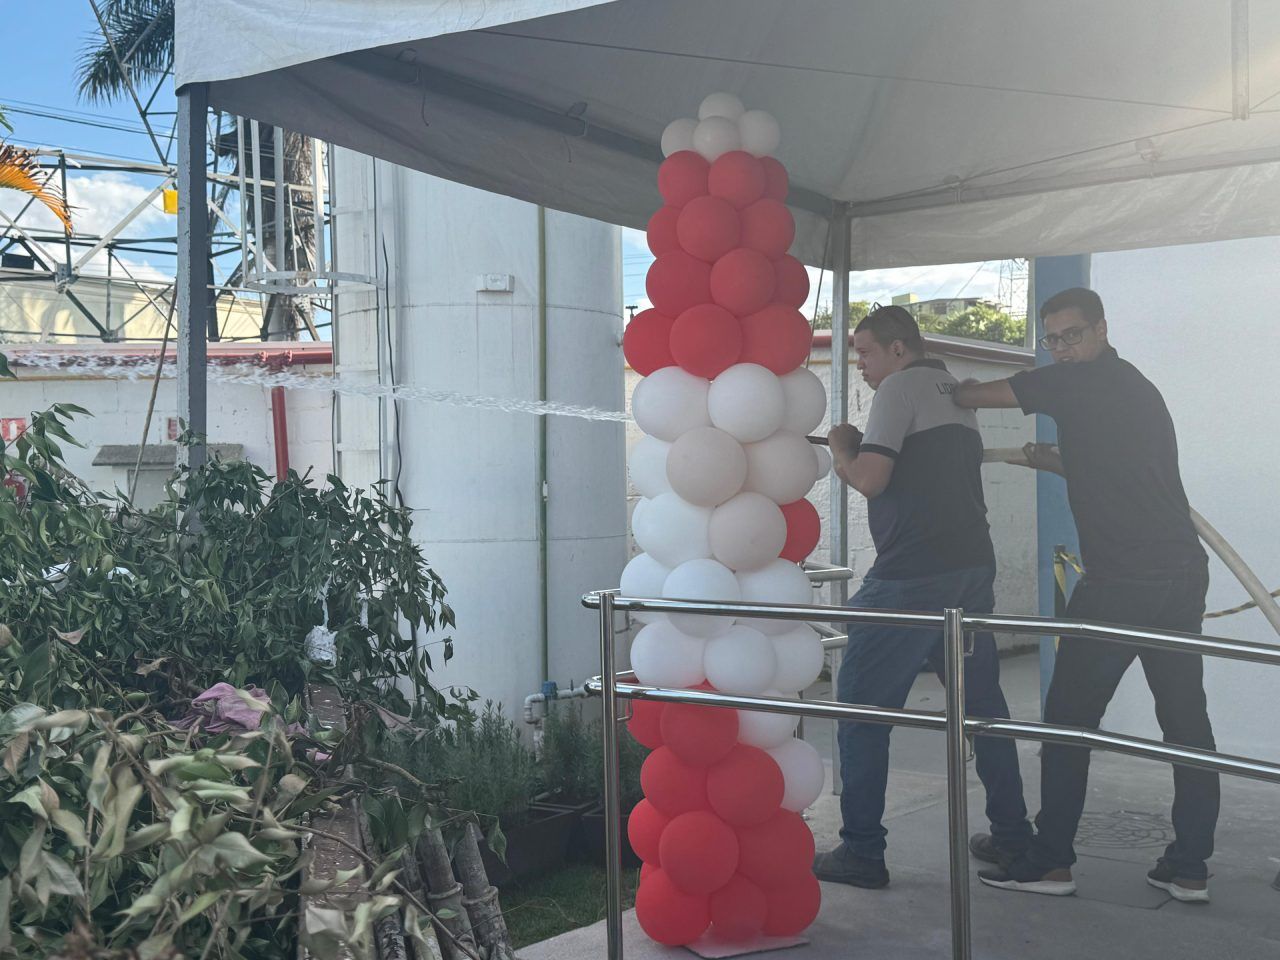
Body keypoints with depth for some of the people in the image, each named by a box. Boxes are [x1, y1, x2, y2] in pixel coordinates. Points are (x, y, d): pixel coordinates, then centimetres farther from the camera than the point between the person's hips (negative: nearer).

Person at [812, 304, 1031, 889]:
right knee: (981, 701, 15)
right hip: (973, 566, 9)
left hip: (912, 576, -9)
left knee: (861, 706, -1)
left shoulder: (901, 387, -5)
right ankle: (1012, 833, 20)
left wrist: (841, 449, 5)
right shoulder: (958, 393, 22)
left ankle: (861, 852, 0)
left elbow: (869, 480, -14)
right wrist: (858, 452, 19)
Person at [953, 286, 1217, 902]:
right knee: (1185, 717, 9)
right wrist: (1054, 462, 33)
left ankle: (1051, 861, 5)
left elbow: (969, 397, -1)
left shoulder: (1080, 381, -5)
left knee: (1070, 715, 0)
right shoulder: (1140, 389, 20)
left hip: (1120, 580, -8)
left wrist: (946, 390, 19)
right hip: (1183, 571, 8)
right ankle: (1189, 868, 13)